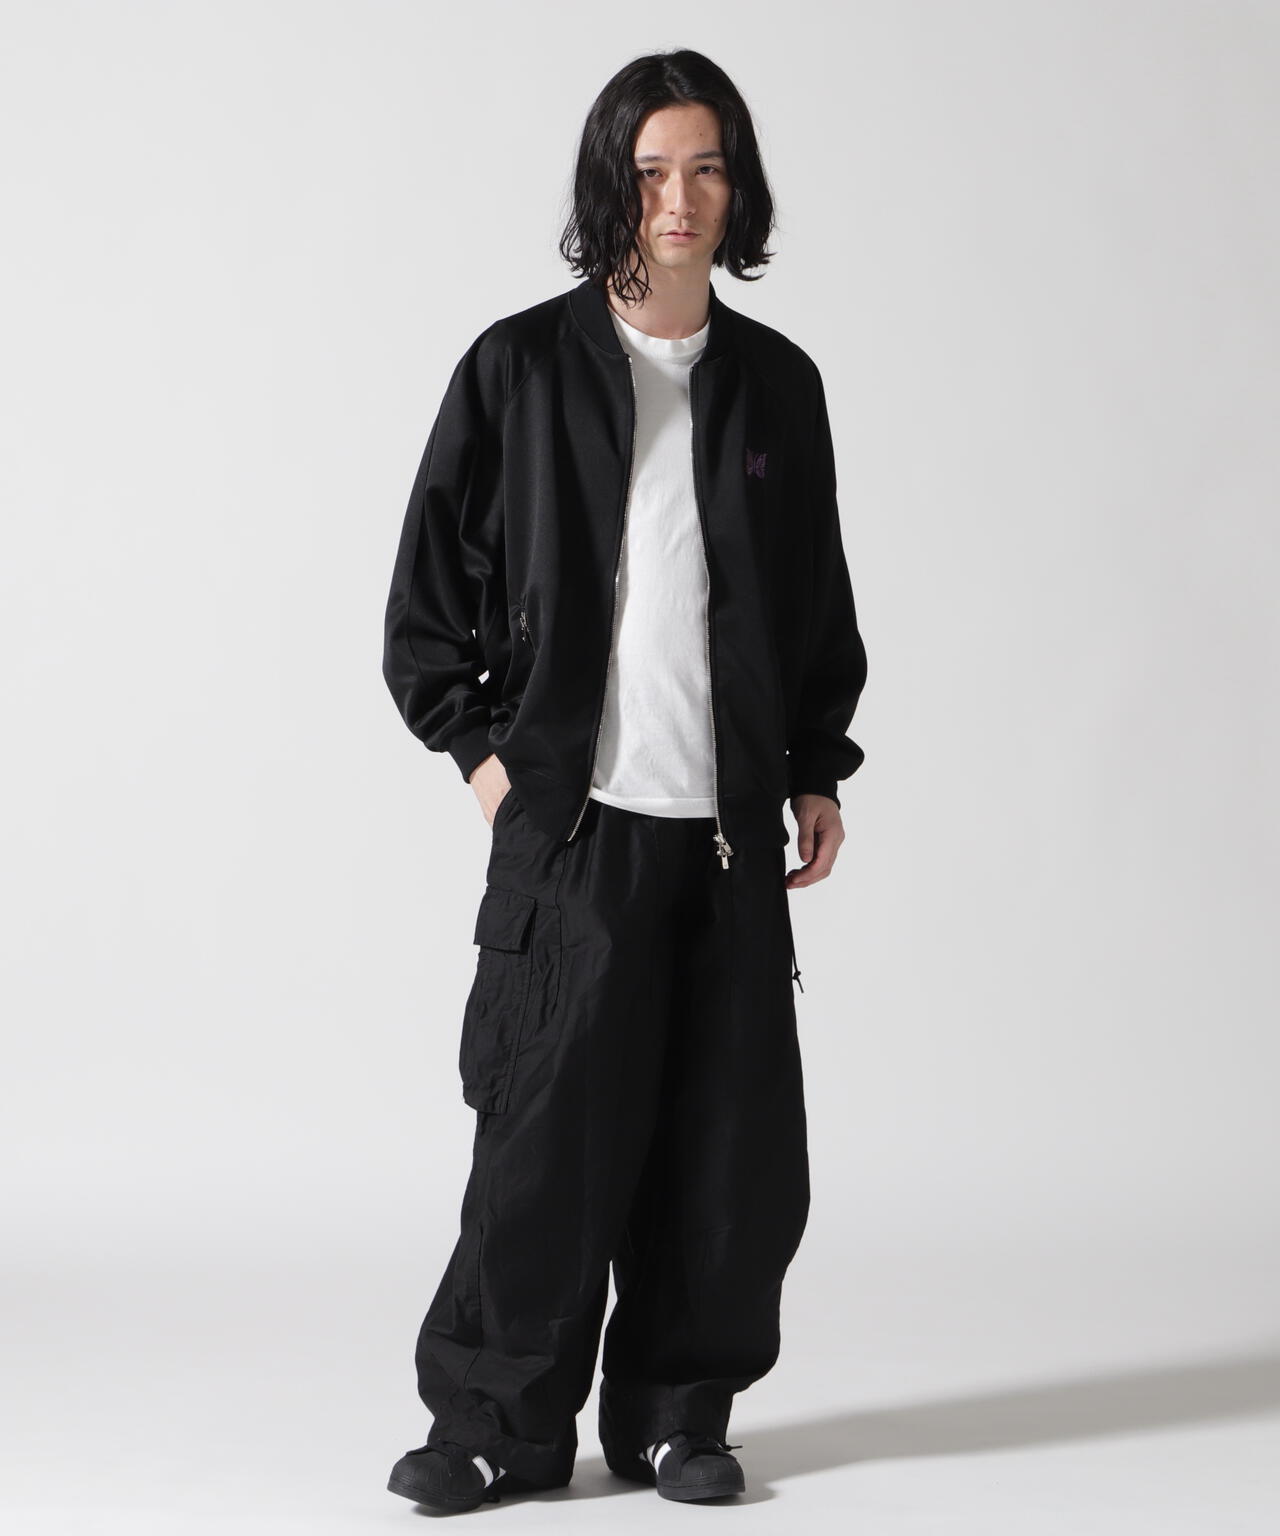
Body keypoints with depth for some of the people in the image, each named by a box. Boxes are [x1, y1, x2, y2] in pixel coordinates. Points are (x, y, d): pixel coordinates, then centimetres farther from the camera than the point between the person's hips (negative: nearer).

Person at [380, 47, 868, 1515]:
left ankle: (678, 1410, 19)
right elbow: (431, 581, 5)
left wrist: (819, 770, 13)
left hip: (733, 824, 3)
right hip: (573, 816, -3)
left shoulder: (777, 383, 10)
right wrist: (478, 745, -1)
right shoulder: (520, 367, 1)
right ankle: (501, 1423, 11)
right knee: (552, 1126, -3)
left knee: (729, 1134, 4)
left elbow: (819, 598, 18)